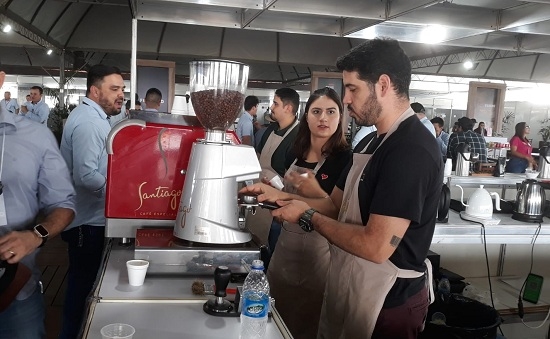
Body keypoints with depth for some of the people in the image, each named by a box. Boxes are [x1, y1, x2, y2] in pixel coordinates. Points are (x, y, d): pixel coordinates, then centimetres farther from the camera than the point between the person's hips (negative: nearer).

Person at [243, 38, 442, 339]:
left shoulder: (413, 150, -24)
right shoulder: (372, 143, 9)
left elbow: (376, 246, -29)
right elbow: (336, 203, 10)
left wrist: (309, 217, -17)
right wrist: (280, 197, -3)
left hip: (386, 302, -9)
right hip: (350, 287, 9)